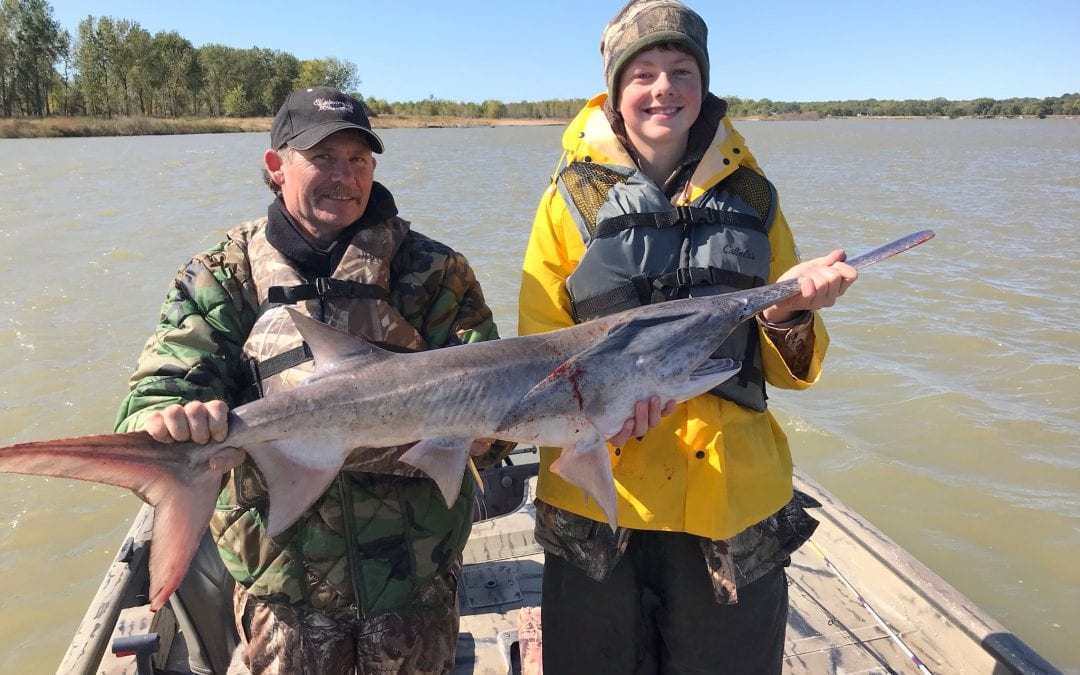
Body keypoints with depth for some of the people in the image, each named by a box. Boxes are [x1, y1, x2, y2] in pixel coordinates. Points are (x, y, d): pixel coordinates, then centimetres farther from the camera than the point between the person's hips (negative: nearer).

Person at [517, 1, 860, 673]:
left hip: (733, 501, 2)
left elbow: (789, 370, 6)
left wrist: (791, 314, -15)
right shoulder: (573, 198, -1)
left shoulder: (752, 196, 5)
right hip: (598, 498, -1)